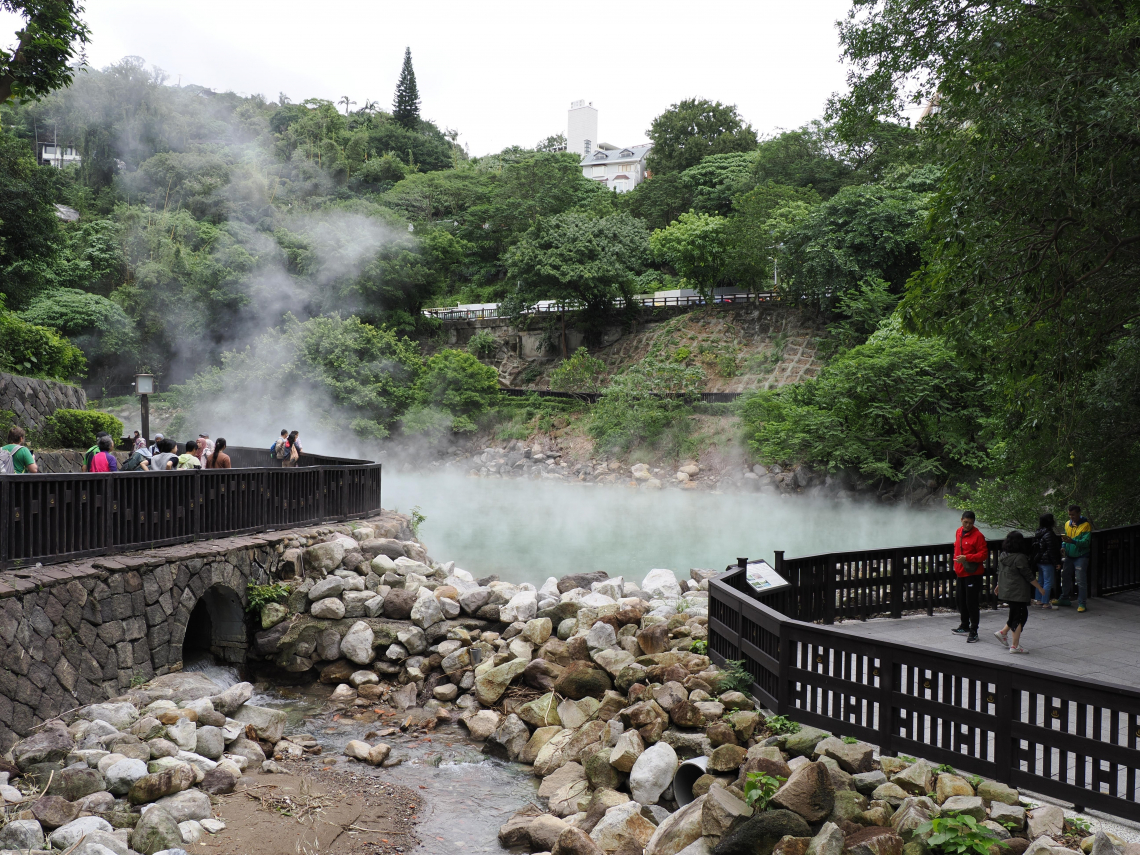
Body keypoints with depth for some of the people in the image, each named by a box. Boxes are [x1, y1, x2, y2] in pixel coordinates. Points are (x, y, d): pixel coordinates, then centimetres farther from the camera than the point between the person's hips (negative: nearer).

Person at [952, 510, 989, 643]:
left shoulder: (978, 536, -14)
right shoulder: (959, 532, 10)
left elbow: (984, 554, -17)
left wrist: (966, 558, -25)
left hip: (973, 573, -8)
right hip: (960, 573, 8)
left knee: (972, 603, -7)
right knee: (962, 601, 17)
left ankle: (974, 631, -1)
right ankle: (965, 626, 32)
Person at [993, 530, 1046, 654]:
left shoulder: (1002, 556, 4)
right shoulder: (1019, 558, -19)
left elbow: (1000, 572, 16)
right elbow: (1028, 575, -15)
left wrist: (998, 585, 30)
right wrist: (1039, 588, -4)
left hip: (1006, 591, 8)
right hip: (1018, 592, -8)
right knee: (1020, 616, 0)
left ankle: (1003, 632, 22)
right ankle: (1015, 645, 2)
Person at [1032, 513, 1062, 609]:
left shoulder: (1038, 533, 9)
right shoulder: (1049, 534, -19)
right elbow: (1052, 550, -19)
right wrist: (1057, 563, -14)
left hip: (1039, 561, 9)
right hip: (1047, 562, -9)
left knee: (1041, 581, 17)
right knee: (1048, 582, -2)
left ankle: (1039, 600, 23)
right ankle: (1045, 603, -1)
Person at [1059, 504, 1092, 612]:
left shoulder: (1086, 525, -11)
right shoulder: (1067, 524, 8)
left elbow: (1086, 542, -20)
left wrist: (1072, 541, -33)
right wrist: (1063, 547, 1)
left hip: (1081, 557, -6)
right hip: (1069, 556, 6)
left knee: (1081, 581, -7)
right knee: (1065, 577, 13)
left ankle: (1082, 603, -1)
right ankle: (1064, 599, 28)